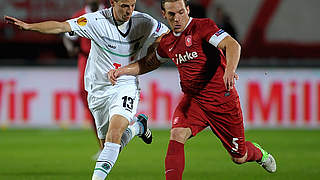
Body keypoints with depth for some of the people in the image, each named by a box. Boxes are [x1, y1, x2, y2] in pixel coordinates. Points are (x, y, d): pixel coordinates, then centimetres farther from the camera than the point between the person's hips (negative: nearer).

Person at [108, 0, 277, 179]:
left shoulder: (203, 26, -13)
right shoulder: (167, 42, 6)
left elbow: (232, 45, -27)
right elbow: (149, 63, 26)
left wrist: (229, 70, -47)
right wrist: (122, 70, 11)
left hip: (223, 99, -5)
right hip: (193, 99, 5)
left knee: (239, 158, 8)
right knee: (177, 135, -25)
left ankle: (258, 153, 45)